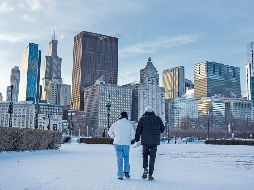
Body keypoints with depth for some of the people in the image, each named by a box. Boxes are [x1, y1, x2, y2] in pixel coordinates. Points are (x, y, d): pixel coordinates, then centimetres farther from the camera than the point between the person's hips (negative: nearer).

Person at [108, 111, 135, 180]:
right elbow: (133, 133, -1)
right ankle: (126, 171, 6)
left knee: (119, 159, 5)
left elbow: (110, 132, 9)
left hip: (118, 143, 0)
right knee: (126, 157, 18)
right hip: (126, 143, 0)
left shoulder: (116, 124, 4)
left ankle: (120, 175, 4)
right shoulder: (129, 123, 2)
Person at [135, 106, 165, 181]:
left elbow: (138, 130, -2)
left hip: (145, 141, 0)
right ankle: (150, 175, 3)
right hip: (155, 141, 0)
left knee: (145, 155, 21)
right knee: (152, 157, 5)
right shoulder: (157, 118, 6)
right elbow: (163, 128, 7)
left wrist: (136, 139, 5)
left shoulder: (142, 119, 3)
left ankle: (145, 169, 3)